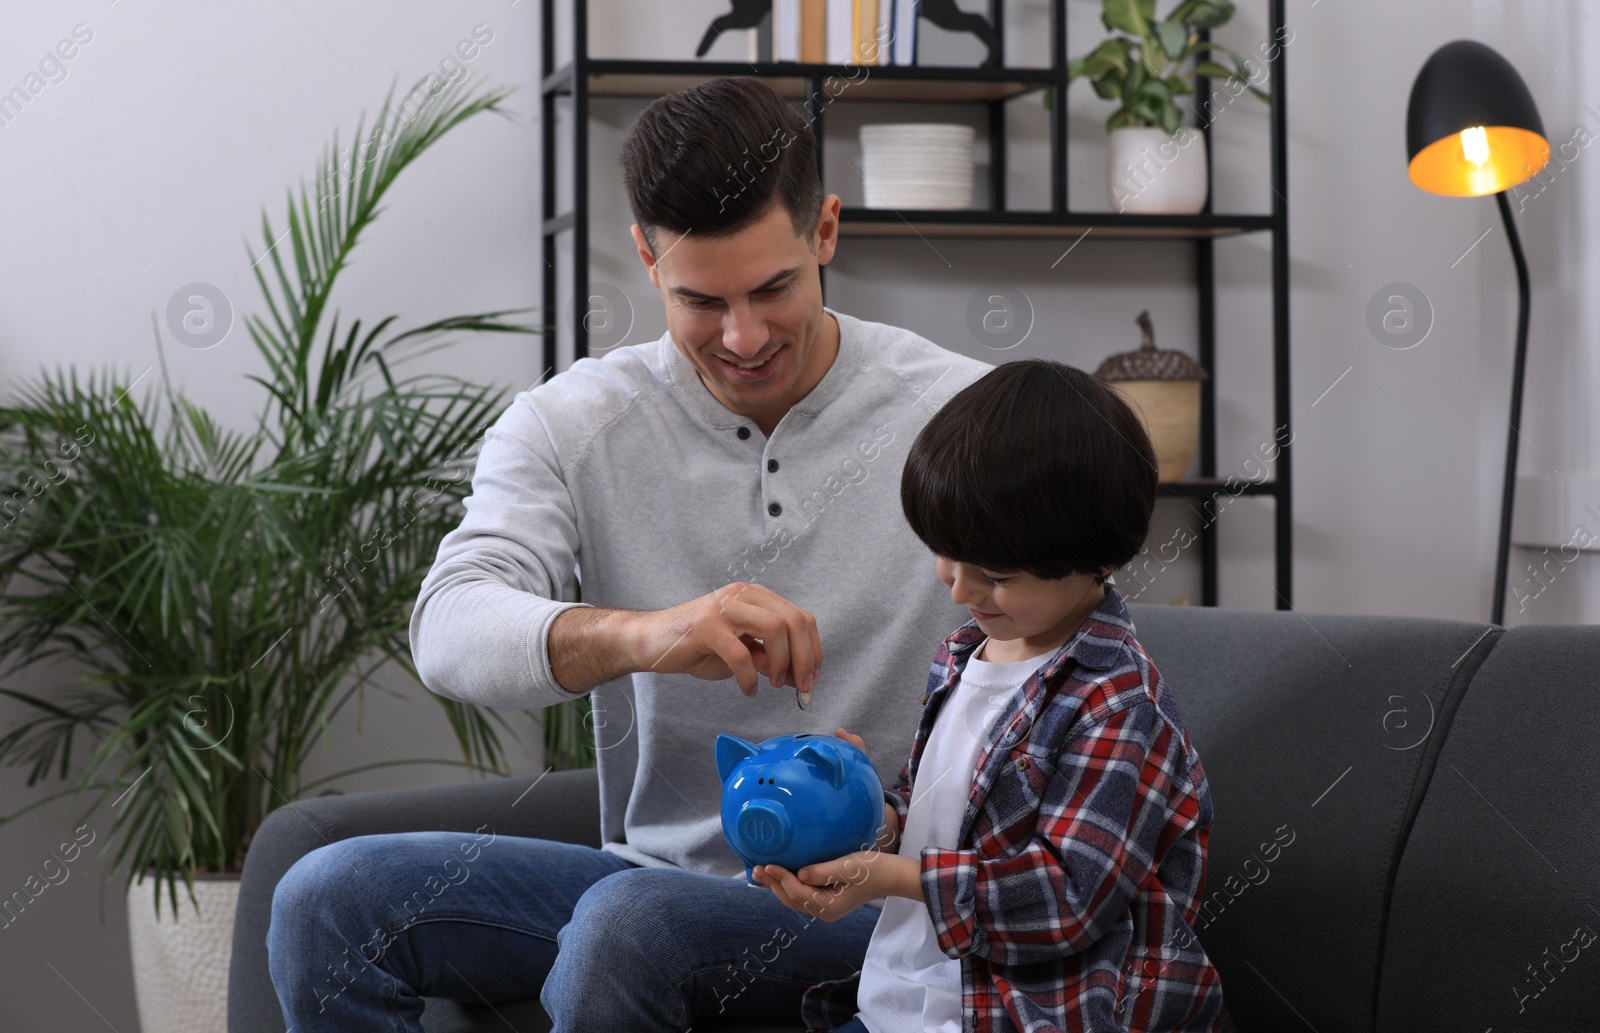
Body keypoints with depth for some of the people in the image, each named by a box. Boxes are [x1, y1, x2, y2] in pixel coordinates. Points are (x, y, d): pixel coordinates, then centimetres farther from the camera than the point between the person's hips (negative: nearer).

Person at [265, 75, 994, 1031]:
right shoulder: (572, 423, 0)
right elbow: (448, 630, -16)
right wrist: (637, 635, -38)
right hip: (655, 871, 4)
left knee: (628, 924, -34)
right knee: (327, 899, -16)